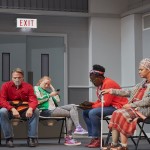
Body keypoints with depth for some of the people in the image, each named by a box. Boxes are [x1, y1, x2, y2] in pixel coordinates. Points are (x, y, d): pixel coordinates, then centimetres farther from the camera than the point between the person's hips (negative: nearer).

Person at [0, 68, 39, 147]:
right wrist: (12, 109, -31)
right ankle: (9, 138, -21)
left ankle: (32, 138, -20)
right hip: (10, 110, -1)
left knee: (36, 111, -26)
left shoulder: (28, 86, -1)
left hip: (24, 110, 1)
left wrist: (30, 108, -34)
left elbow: (33, 100, -10)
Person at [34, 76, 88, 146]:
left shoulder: (47, 90, 27)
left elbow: (57, 100, 19)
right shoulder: (36, 88, 7)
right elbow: (38, 100, -12)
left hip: (54, 108, 8)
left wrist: (52, 89, 18)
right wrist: (50, 95, -8)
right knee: (69, 113, -18)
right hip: (46, 110, -8)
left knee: (73, 106, -11)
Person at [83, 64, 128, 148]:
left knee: (93, 113, -27)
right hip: (109, 106, 11)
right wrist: (91, 104, -3)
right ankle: (93, 137, 3)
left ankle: (98, 139, -18)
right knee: (86, 112, 8)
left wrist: (92, 106, -14)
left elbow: (106, 102, -23)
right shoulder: (99, 85, 10)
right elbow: (100, 101, 14)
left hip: (117, 107, -11)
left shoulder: (108, 83, -18)